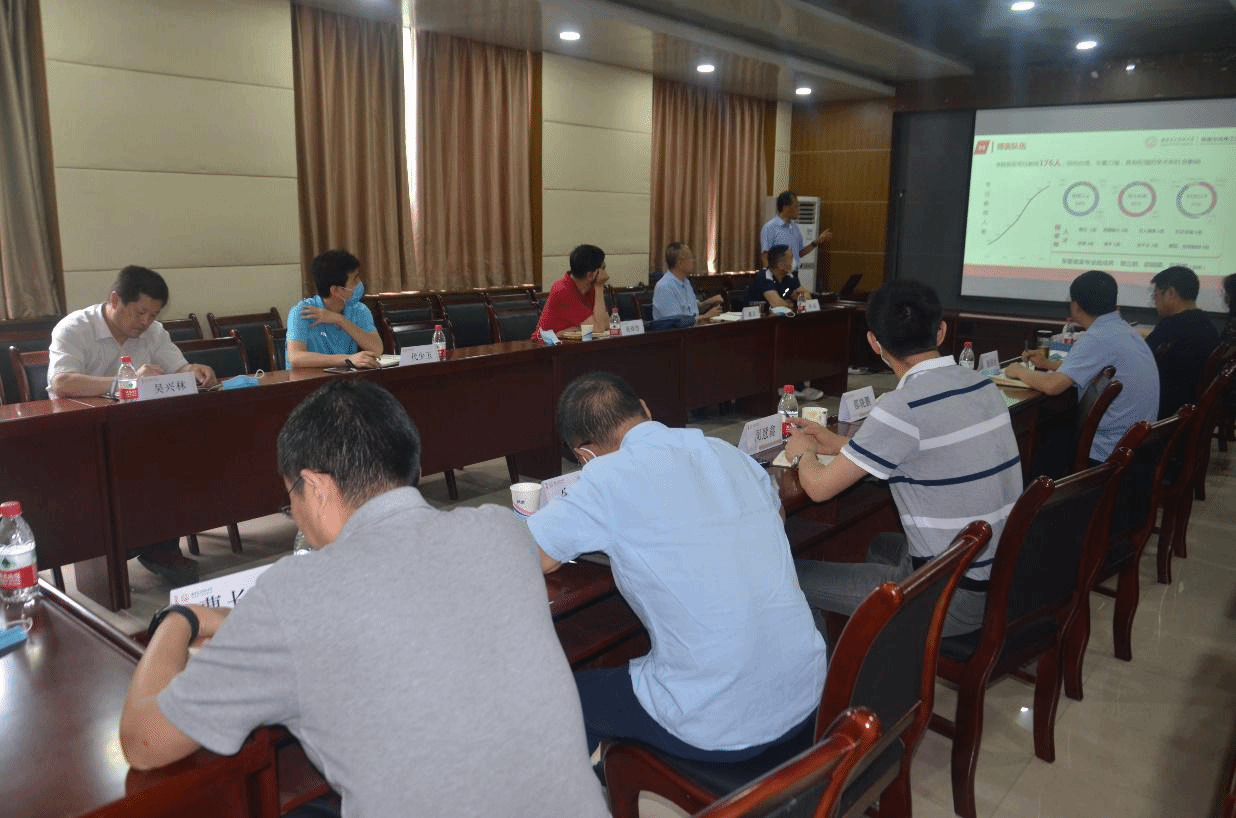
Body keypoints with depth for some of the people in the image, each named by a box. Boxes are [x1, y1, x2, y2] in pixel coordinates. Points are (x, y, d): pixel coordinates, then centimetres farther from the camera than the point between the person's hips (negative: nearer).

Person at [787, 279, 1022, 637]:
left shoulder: (904, 406, -22)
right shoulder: (983, 385, 2)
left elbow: (819, 487, -13)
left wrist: (802, 454, 9)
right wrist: (840, 444, 20)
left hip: (956, 598, -8)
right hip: (1008, 581, 9)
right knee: (879, 545, 33)